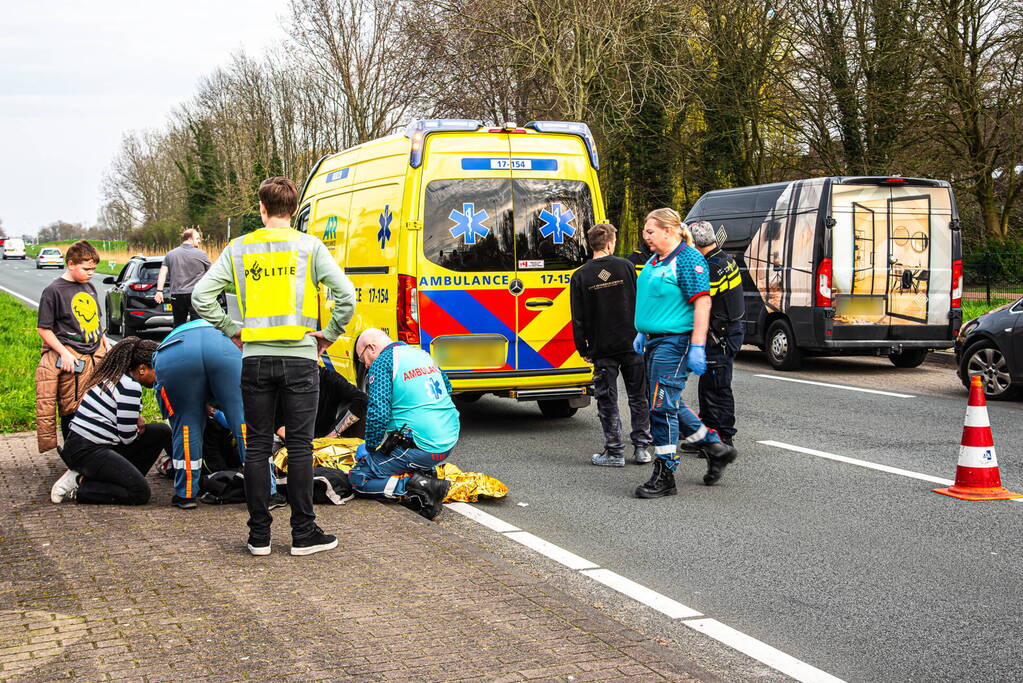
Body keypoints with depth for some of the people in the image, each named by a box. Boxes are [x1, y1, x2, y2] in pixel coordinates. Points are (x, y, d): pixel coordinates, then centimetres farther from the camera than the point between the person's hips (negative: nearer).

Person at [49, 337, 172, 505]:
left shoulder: (114, 377, 13)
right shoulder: (130, 387, -17)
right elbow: (127, 437, -15)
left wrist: (137, 419, 5)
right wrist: (139, 426, 8)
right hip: (88, 452, -10)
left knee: (161, 431, 8)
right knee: (140, 493, -17)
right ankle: (79, 486, -8)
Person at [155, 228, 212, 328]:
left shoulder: (170, 254, 10)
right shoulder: (201, 254, -2)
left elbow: (162, 273, 3)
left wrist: (159, 291, 0)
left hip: (176, 296, 4)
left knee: (178, 327, 12)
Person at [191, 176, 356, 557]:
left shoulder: (239, 249, 4)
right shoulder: (309, 246, -1)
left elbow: (201, 295, -1)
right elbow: (346, 295, -10)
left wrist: (231, 330, 9)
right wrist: (329, 334, 2)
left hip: (255, 358, 2)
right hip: (300, 357, -1)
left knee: (257, 446, 7)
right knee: (300, 445, 3)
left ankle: (259, 535, 11)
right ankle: (303, 533, 8)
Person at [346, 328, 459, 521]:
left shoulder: (382, 363, -8)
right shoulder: (422, 354, 16)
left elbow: (378, 414, -18)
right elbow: (447, 389, 30)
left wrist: (370, 447, -1)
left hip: (420, 446, -8)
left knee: (357, 478, 3)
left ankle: (418, 485, -14)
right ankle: (424, 474, 11)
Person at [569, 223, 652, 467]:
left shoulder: (580, 276, -2)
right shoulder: (626, 267, -2)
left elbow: (578, 319, -1)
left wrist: (583, 348, 8)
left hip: (602, 348, -1)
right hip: (632, 344, 1)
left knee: (607, 401, 5)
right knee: (638, 397, 11)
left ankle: (615, 452, 5)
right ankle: (641, 449, 13)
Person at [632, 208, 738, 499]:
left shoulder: (688, 259, -13)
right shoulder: (654, 261, 15)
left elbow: (703, 302, -18)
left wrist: (697, 347, -22)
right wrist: (642, 333, 22)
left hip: (675, 341, -10)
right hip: (655, 341, 10)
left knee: (662, 406, -8)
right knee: (669, 404, 14)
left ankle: (665, 477, 1)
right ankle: (716, 448, 29)